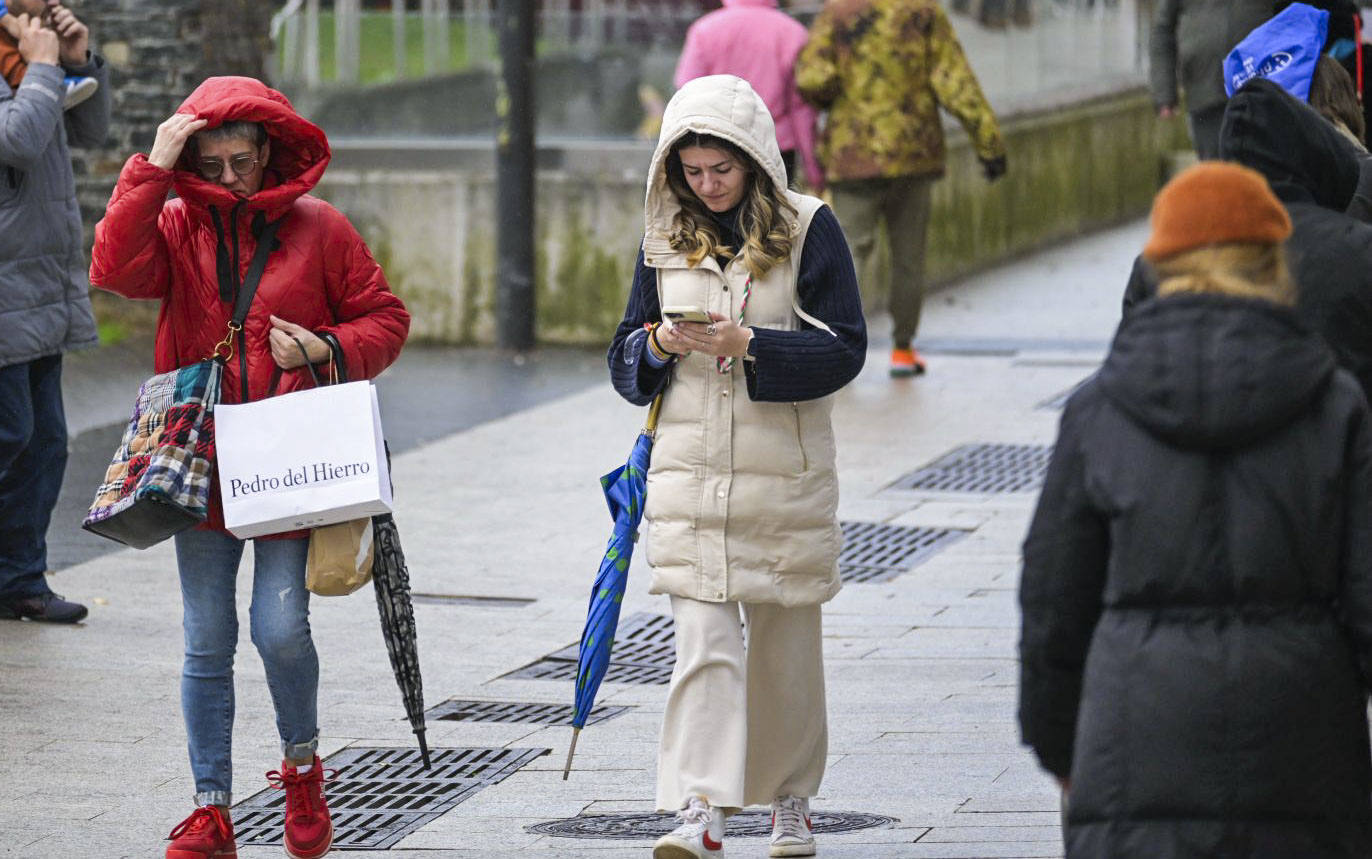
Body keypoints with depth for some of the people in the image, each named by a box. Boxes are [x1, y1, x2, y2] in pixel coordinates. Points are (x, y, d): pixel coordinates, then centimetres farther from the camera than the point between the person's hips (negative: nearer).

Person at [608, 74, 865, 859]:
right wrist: (660, 345, -12)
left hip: (786, 472, -2)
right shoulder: (666, 238, 7)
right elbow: (626, 359, 11)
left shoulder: (808, 229, -4)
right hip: (690, 470, 2)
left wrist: (747, 343, -21)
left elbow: (845, 350, -9)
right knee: (704, 641, -9)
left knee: (787, 643, 10)